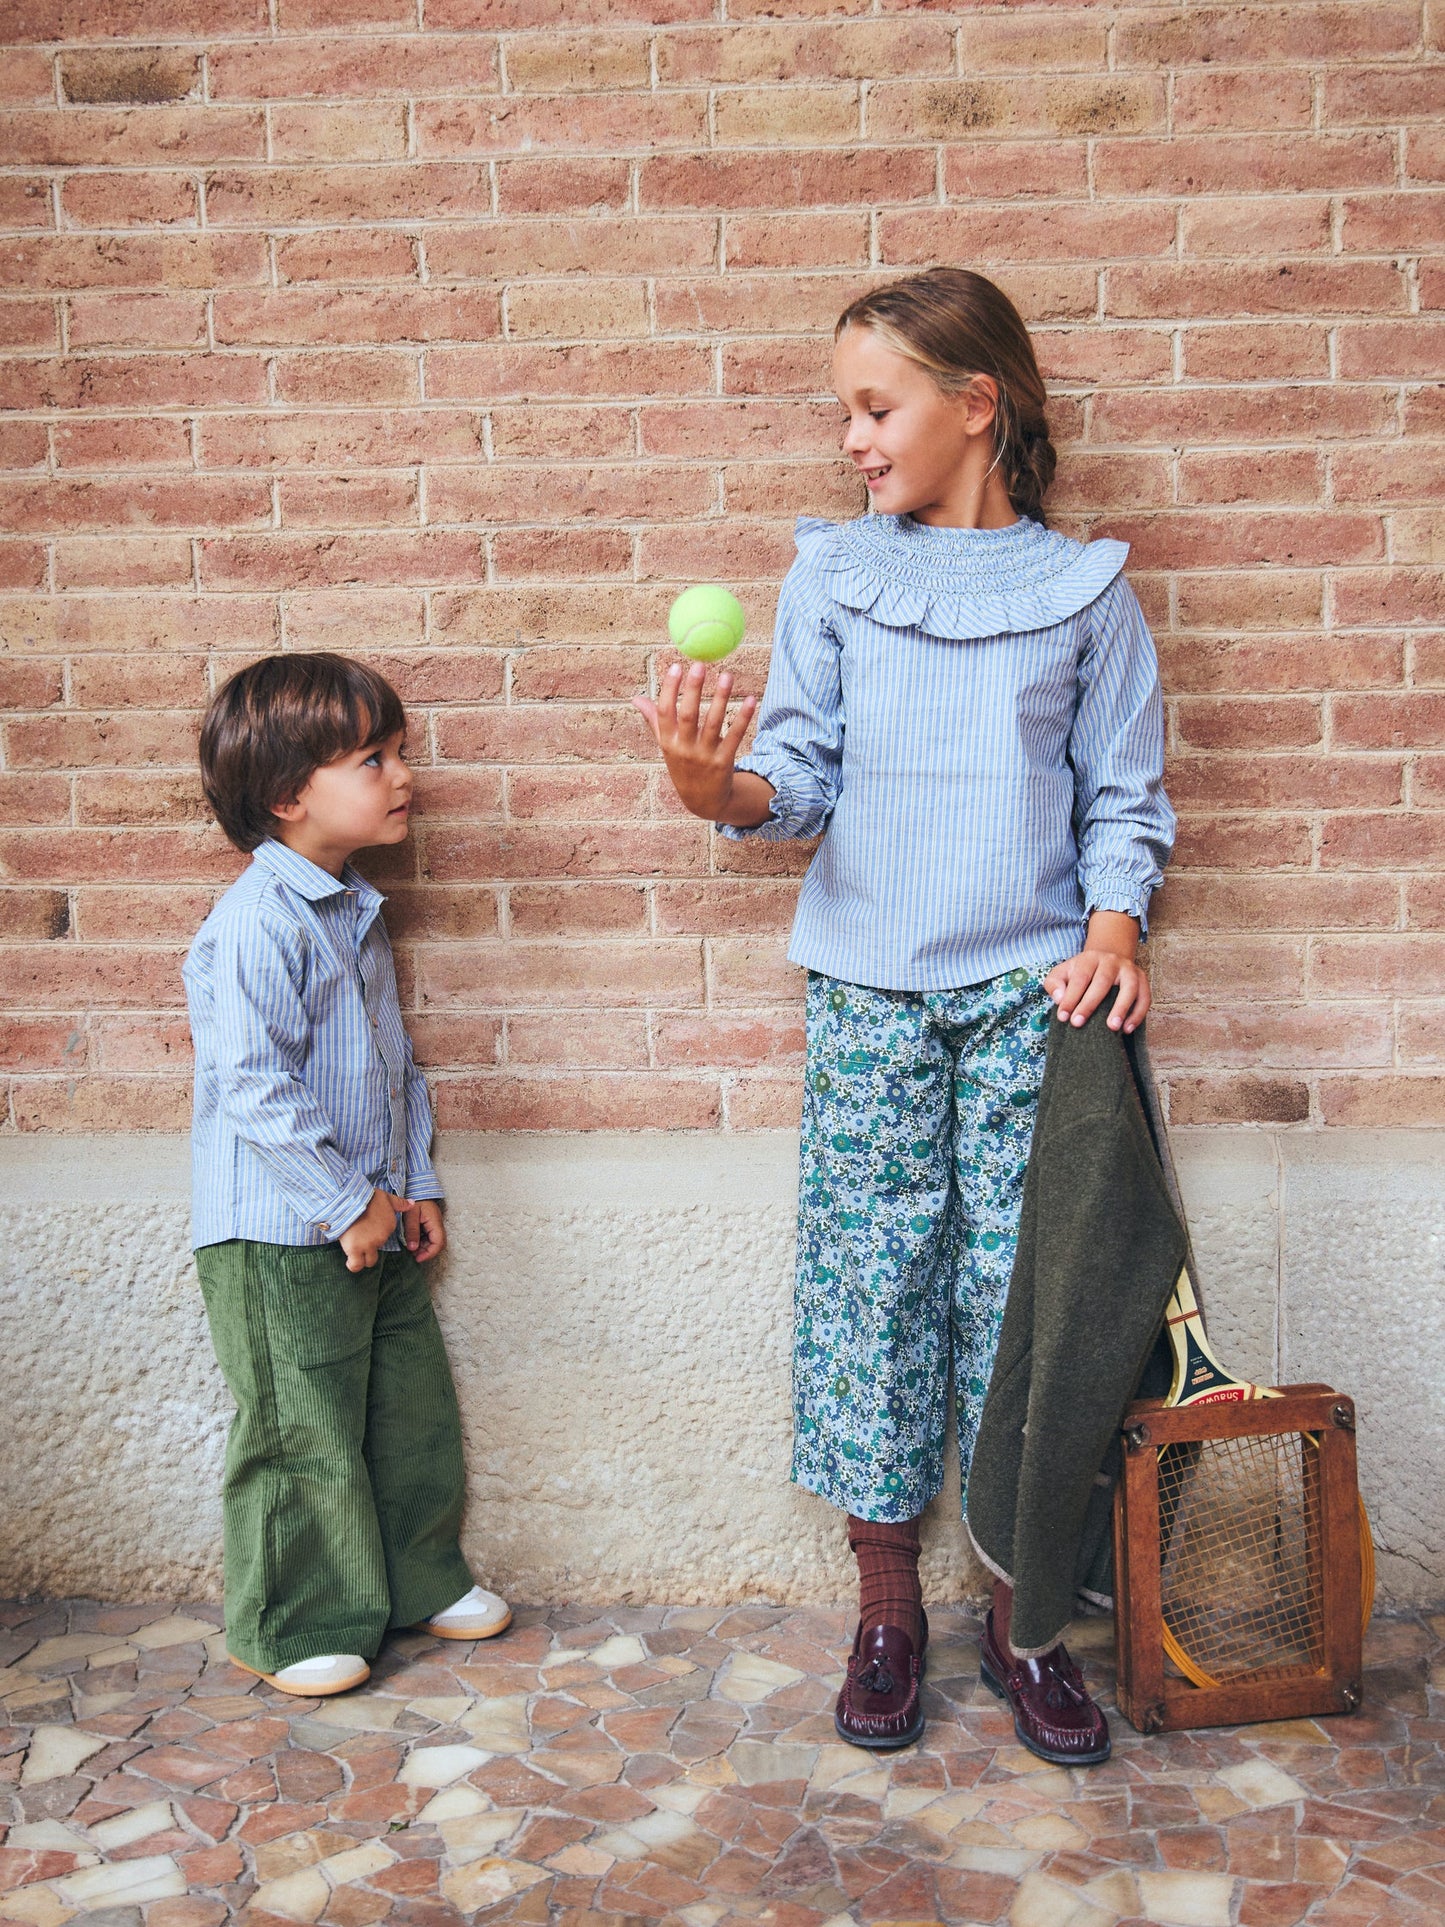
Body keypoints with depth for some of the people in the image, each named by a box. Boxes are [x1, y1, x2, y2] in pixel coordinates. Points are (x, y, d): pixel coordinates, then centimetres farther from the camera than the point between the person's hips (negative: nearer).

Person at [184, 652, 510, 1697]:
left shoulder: (358, 910, 10)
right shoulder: (258, 920, -20)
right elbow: (252, 1082, -25)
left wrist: (417, 1184, 11)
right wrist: (347, 1203, -19)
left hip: (374, 1220, 9)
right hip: (281, 1237, -9)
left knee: (412, 1405, 18)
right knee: (303, 1433, 4)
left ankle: (421, 1579, 36)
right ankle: (292, 1627, 23)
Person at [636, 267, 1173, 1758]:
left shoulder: (1083, 585, 5)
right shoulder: (832, 572, 7)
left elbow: (1124, 791, 7)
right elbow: (805, 773, 0)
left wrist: (1111, 924, -8)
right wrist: (724, 788, -20)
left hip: (1032, 985, 0)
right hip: (870, 982, 1)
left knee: (1024, 1283, 3)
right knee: (870, 1276, 3)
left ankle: (1023, 1604, 21)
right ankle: (885, 1602, 20)